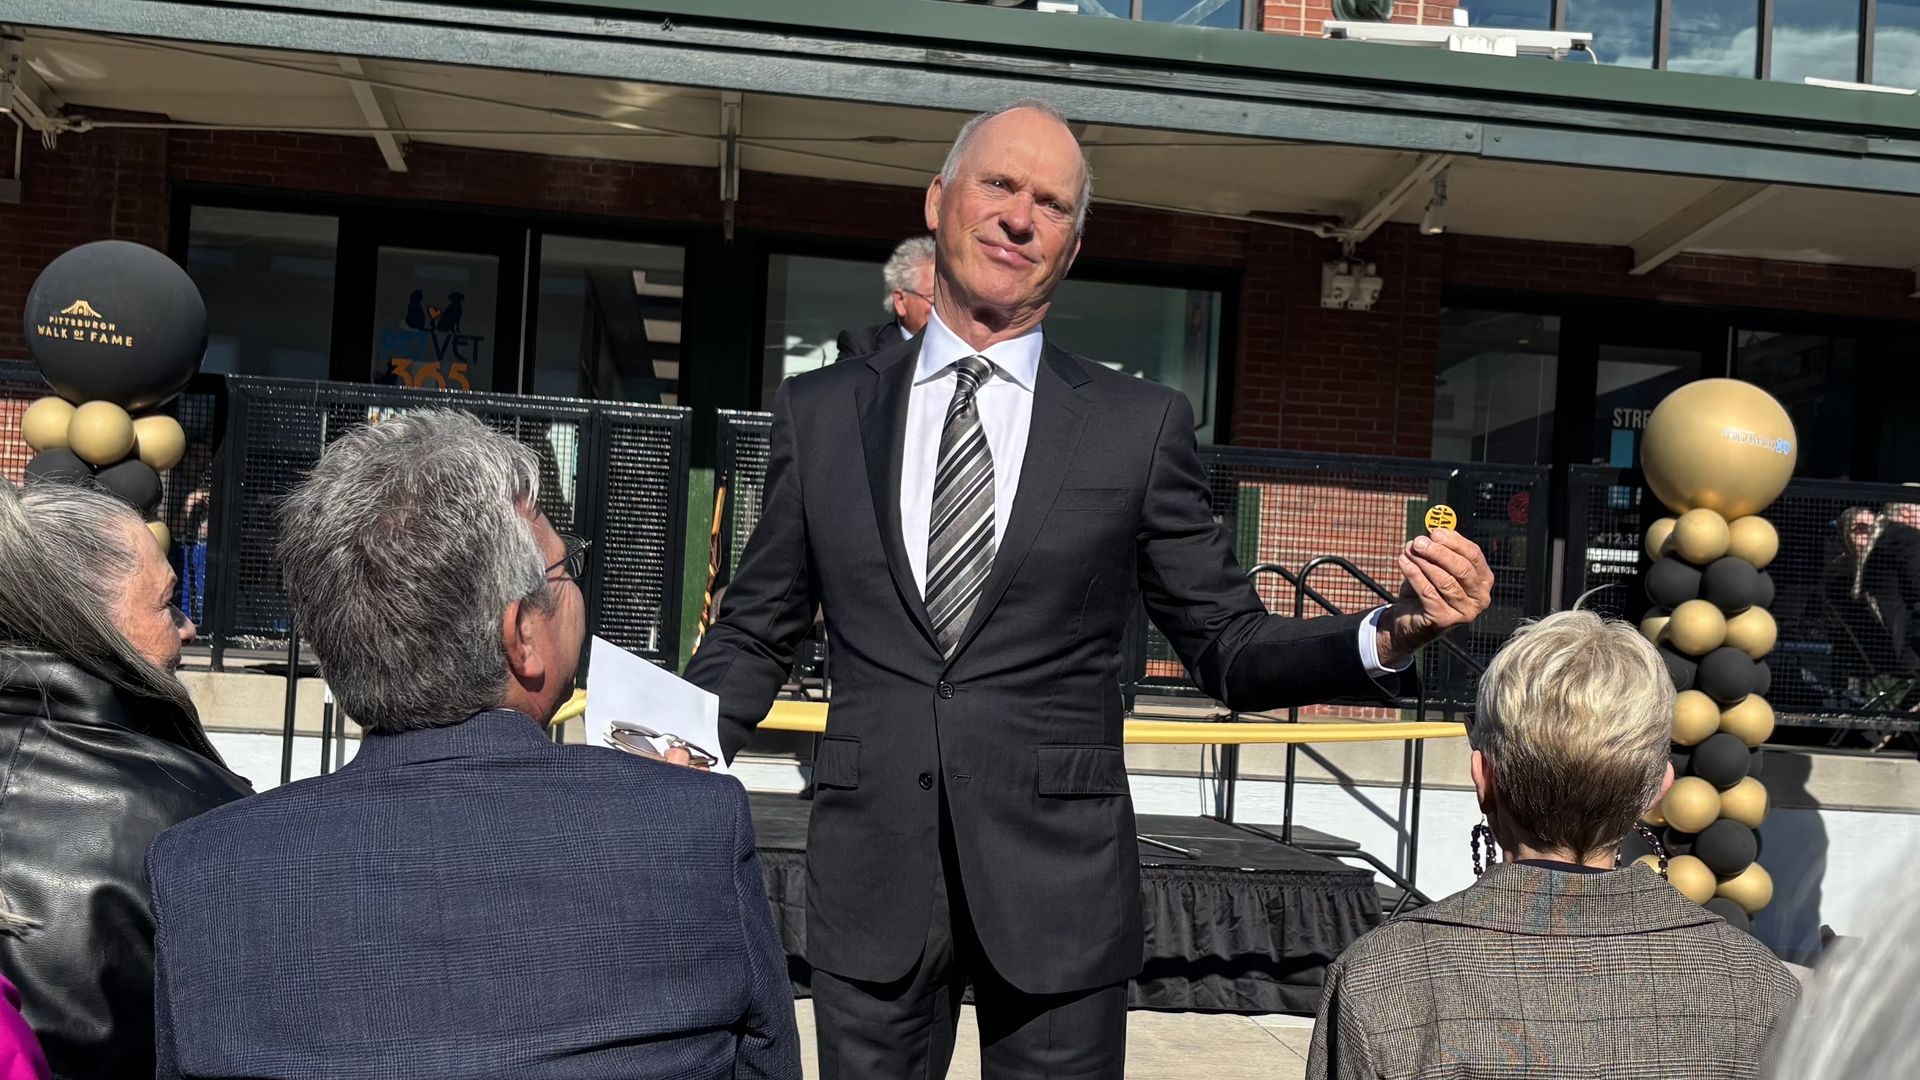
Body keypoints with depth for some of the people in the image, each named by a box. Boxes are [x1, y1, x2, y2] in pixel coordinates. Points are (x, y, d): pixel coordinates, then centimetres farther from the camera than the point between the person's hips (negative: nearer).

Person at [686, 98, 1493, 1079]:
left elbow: (1231, 649, 2)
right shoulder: (820, 412, 4)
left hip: (1056, 884, -1)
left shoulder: (1141, 427, 0)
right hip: (868, 881, 1)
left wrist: (1391, 635, -15)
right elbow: (754, 634, 9)